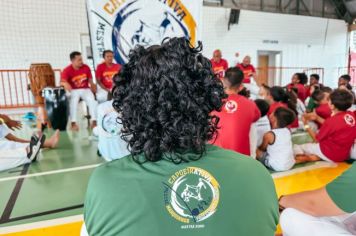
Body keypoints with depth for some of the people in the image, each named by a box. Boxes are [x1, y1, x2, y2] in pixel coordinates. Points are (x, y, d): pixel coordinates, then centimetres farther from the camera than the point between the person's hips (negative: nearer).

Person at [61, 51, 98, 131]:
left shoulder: (86, 67, -1)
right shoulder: (67, 70, -11)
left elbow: (90, 80, 6)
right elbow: (62, 82, -23)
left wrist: (93, 86, -14)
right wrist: (65, 84, -47)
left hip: (85, 89, 2)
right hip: (73, 90, -2)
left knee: (92, 99, -26)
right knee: (73, 100, -33)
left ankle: (94, 121, -24)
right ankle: (73, 123, -29)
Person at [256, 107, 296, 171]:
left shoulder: (269, 135, -21)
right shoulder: (288, 130, -5)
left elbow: (262, 148, -1)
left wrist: (259, 147, 19)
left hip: (277, 166, -8)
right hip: (291, 164, 8)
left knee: (257, 150, 2)